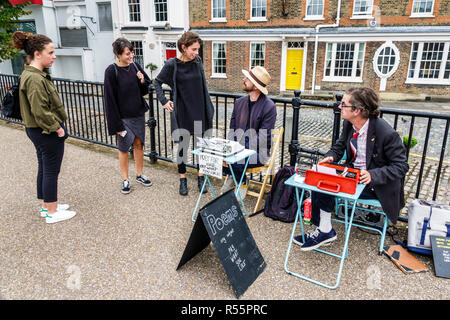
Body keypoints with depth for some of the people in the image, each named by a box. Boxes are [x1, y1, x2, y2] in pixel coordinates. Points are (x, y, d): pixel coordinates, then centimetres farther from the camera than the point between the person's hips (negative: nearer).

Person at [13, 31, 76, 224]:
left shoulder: (32, 74, 10)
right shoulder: (35, 79, -22)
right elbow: (40, 111, -25)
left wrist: (55, 126, 15)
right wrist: (57, 128, -15)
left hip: (37, 131, 10)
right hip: (48, 132, -10)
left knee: (44, 169, 19)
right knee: (51, 171, 1)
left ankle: (46, 206, 34)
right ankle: (52, 213, 15)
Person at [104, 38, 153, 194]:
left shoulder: (135, 66, 1)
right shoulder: (112, 71, -14)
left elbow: (144, 91, 11)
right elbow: (110, 98, -14)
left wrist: (143, 81, -12)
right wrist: (117, 124, -16)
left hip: (138, 113, 5)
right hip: (123, 117, -4)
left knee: (139, 144, 13)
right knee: (123, 148, 6)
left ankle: (140, 174, 30)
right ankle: (125, 180, 20)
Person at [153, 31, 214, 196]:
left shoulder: (198, 61, 2)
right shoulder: (172, 64, -8)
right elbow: (157, 82, 5)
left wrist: (208, 108, 12)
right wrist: (164, 101, -5)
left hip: (199, 111, 3)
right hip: (182, 112, -3)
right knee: (182, 145, 5)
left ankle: (201, 177, 24)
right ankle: (182, 179, 21)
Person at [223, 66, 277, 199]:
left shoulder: (269, 106, -11)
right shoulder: (239, 102, 9)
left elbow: (264, 138, -14)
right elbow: (232, 129, 12)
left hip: (257, 151, -5)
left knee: (236, 162, -31)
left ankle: (243, 183, 4)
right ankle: (232, 175, 10)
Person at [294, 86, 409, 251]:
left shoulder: (386, 133, -24)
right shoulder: (348, 124, -3)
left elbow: (401, 166, -17)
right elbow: (339, 146, 14)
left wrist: (372, 175, -31)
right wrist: (331, 156, -9)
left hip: (373, 183, -7)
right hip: (352, 173, 7)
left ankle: (324, 231, -4)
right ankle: (323, 229, -6)